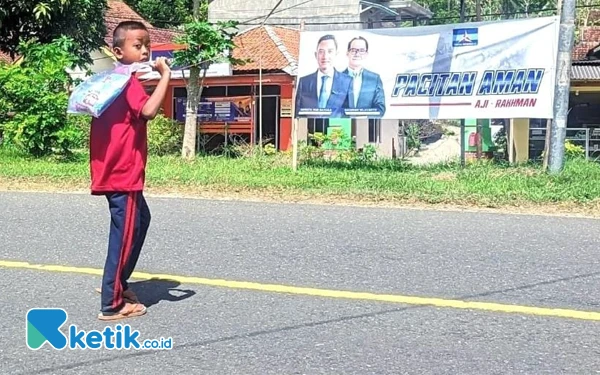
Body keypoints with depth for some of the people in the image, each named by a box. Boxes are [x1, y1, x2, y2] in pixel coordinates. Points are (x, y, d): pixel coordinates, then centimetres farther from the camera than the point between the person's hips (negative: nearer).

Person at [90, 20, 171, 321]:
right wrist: (165, 75, -27)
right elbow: (148, 111, -34)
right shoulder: (129, 82, -16)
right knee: (125, 235, -3)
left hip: (116, 170, 10)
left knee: (141, 220, 24)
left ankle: (116, 283, 31)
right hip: (123, 173, -10)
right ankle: (112, 304, 4)